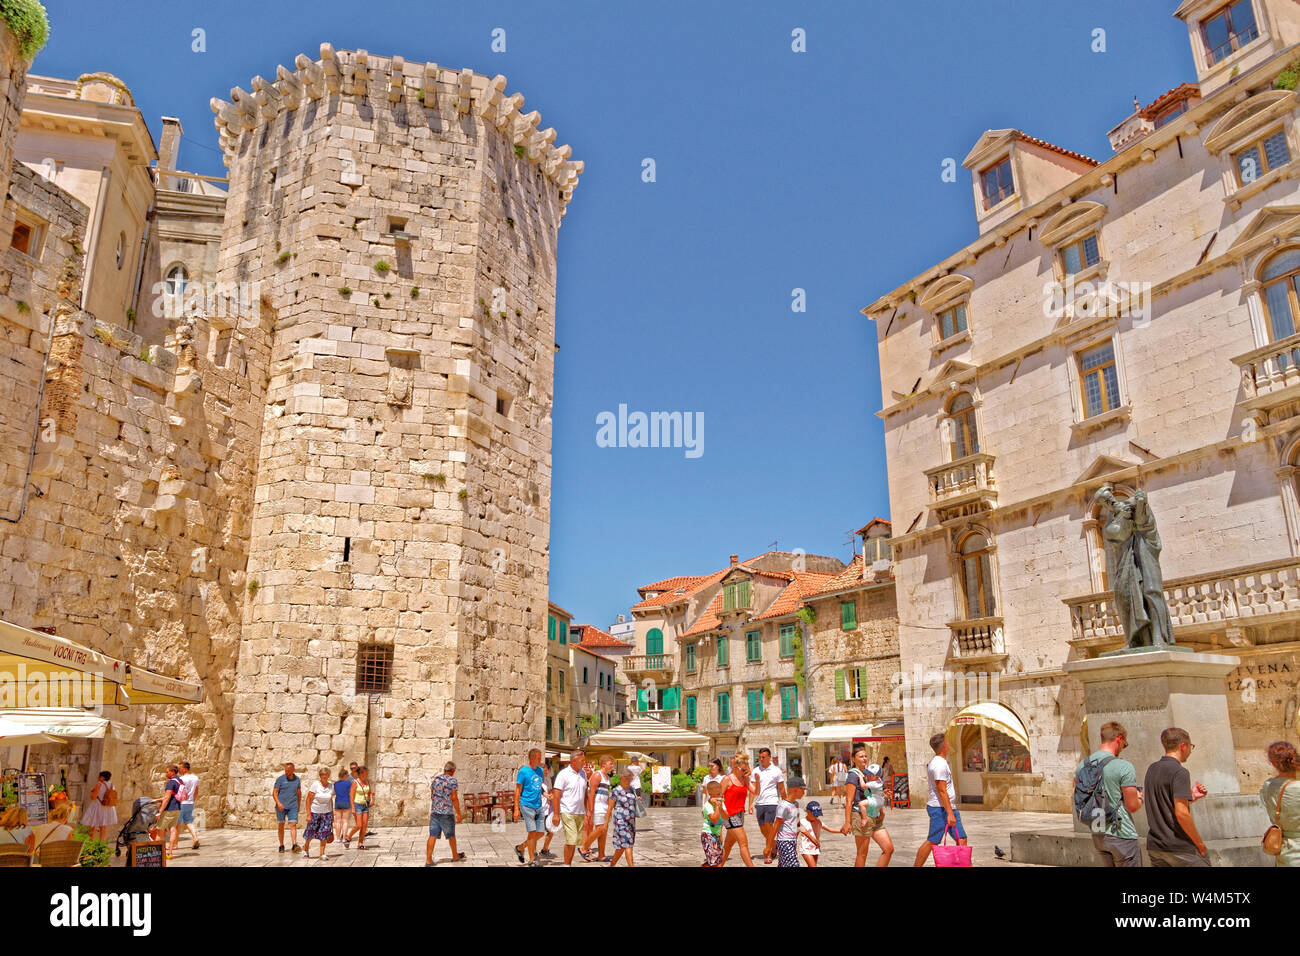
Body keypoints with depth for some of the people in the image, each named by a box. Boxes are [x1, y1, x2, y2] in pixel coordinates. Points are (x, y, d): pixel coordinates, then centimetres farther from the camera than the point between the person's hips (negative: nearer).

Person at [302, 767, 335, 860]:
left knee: (325, 833, -3)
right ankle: (306, 847, 35)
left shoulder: (331, 786, 2)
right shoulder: (315, 785, -12)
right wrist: (308, 815, -15)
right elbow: (308, 800, -11)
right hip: (314, 812, -3)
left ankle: (322, 854, 6)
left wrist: (332, 815, 12)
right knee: (311, 832, 6)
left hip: (327, 812, 3)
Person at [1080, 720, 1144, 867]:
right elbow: (1132, 806, -13)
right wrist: (1139, 798, 9)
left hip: (1097, 835, 6)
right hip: (1122, 835, -6)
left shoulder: (1082, 766, 4)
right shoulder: (1124, 767, -15)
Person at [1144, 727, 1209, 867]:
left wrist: (1191, 797, 14)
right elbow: (1181, 813, -20)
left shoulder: (1151, 769, 11)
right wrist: (1200, 844, -10)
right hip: (1180, 848, -7)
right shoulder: (1179, 772, -13)